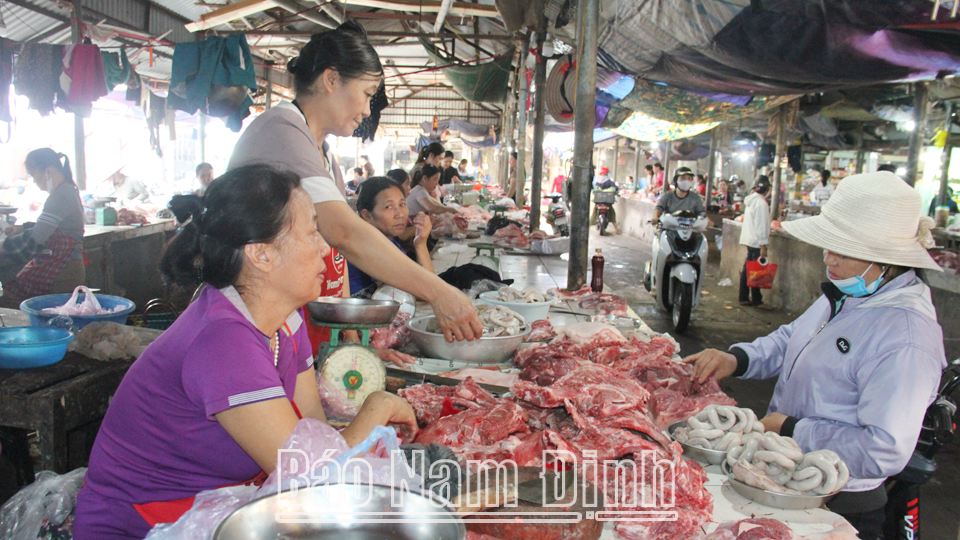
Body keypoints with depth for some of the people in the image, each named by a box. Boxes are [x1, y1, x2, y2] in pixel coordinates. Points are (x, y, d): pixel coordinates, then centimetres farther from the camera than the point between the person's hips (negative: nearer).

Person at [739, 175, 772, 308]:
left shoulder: (751, 200, 11)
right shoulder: (761, 203, -16)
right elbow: (761, 226, -18)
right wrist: (763, 246, -17)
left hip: (749, 239, 9)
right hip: (757, 242, -9)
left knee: (747, 270, 11)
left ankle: (744, 298, 16)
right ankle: (756, 301, 5)